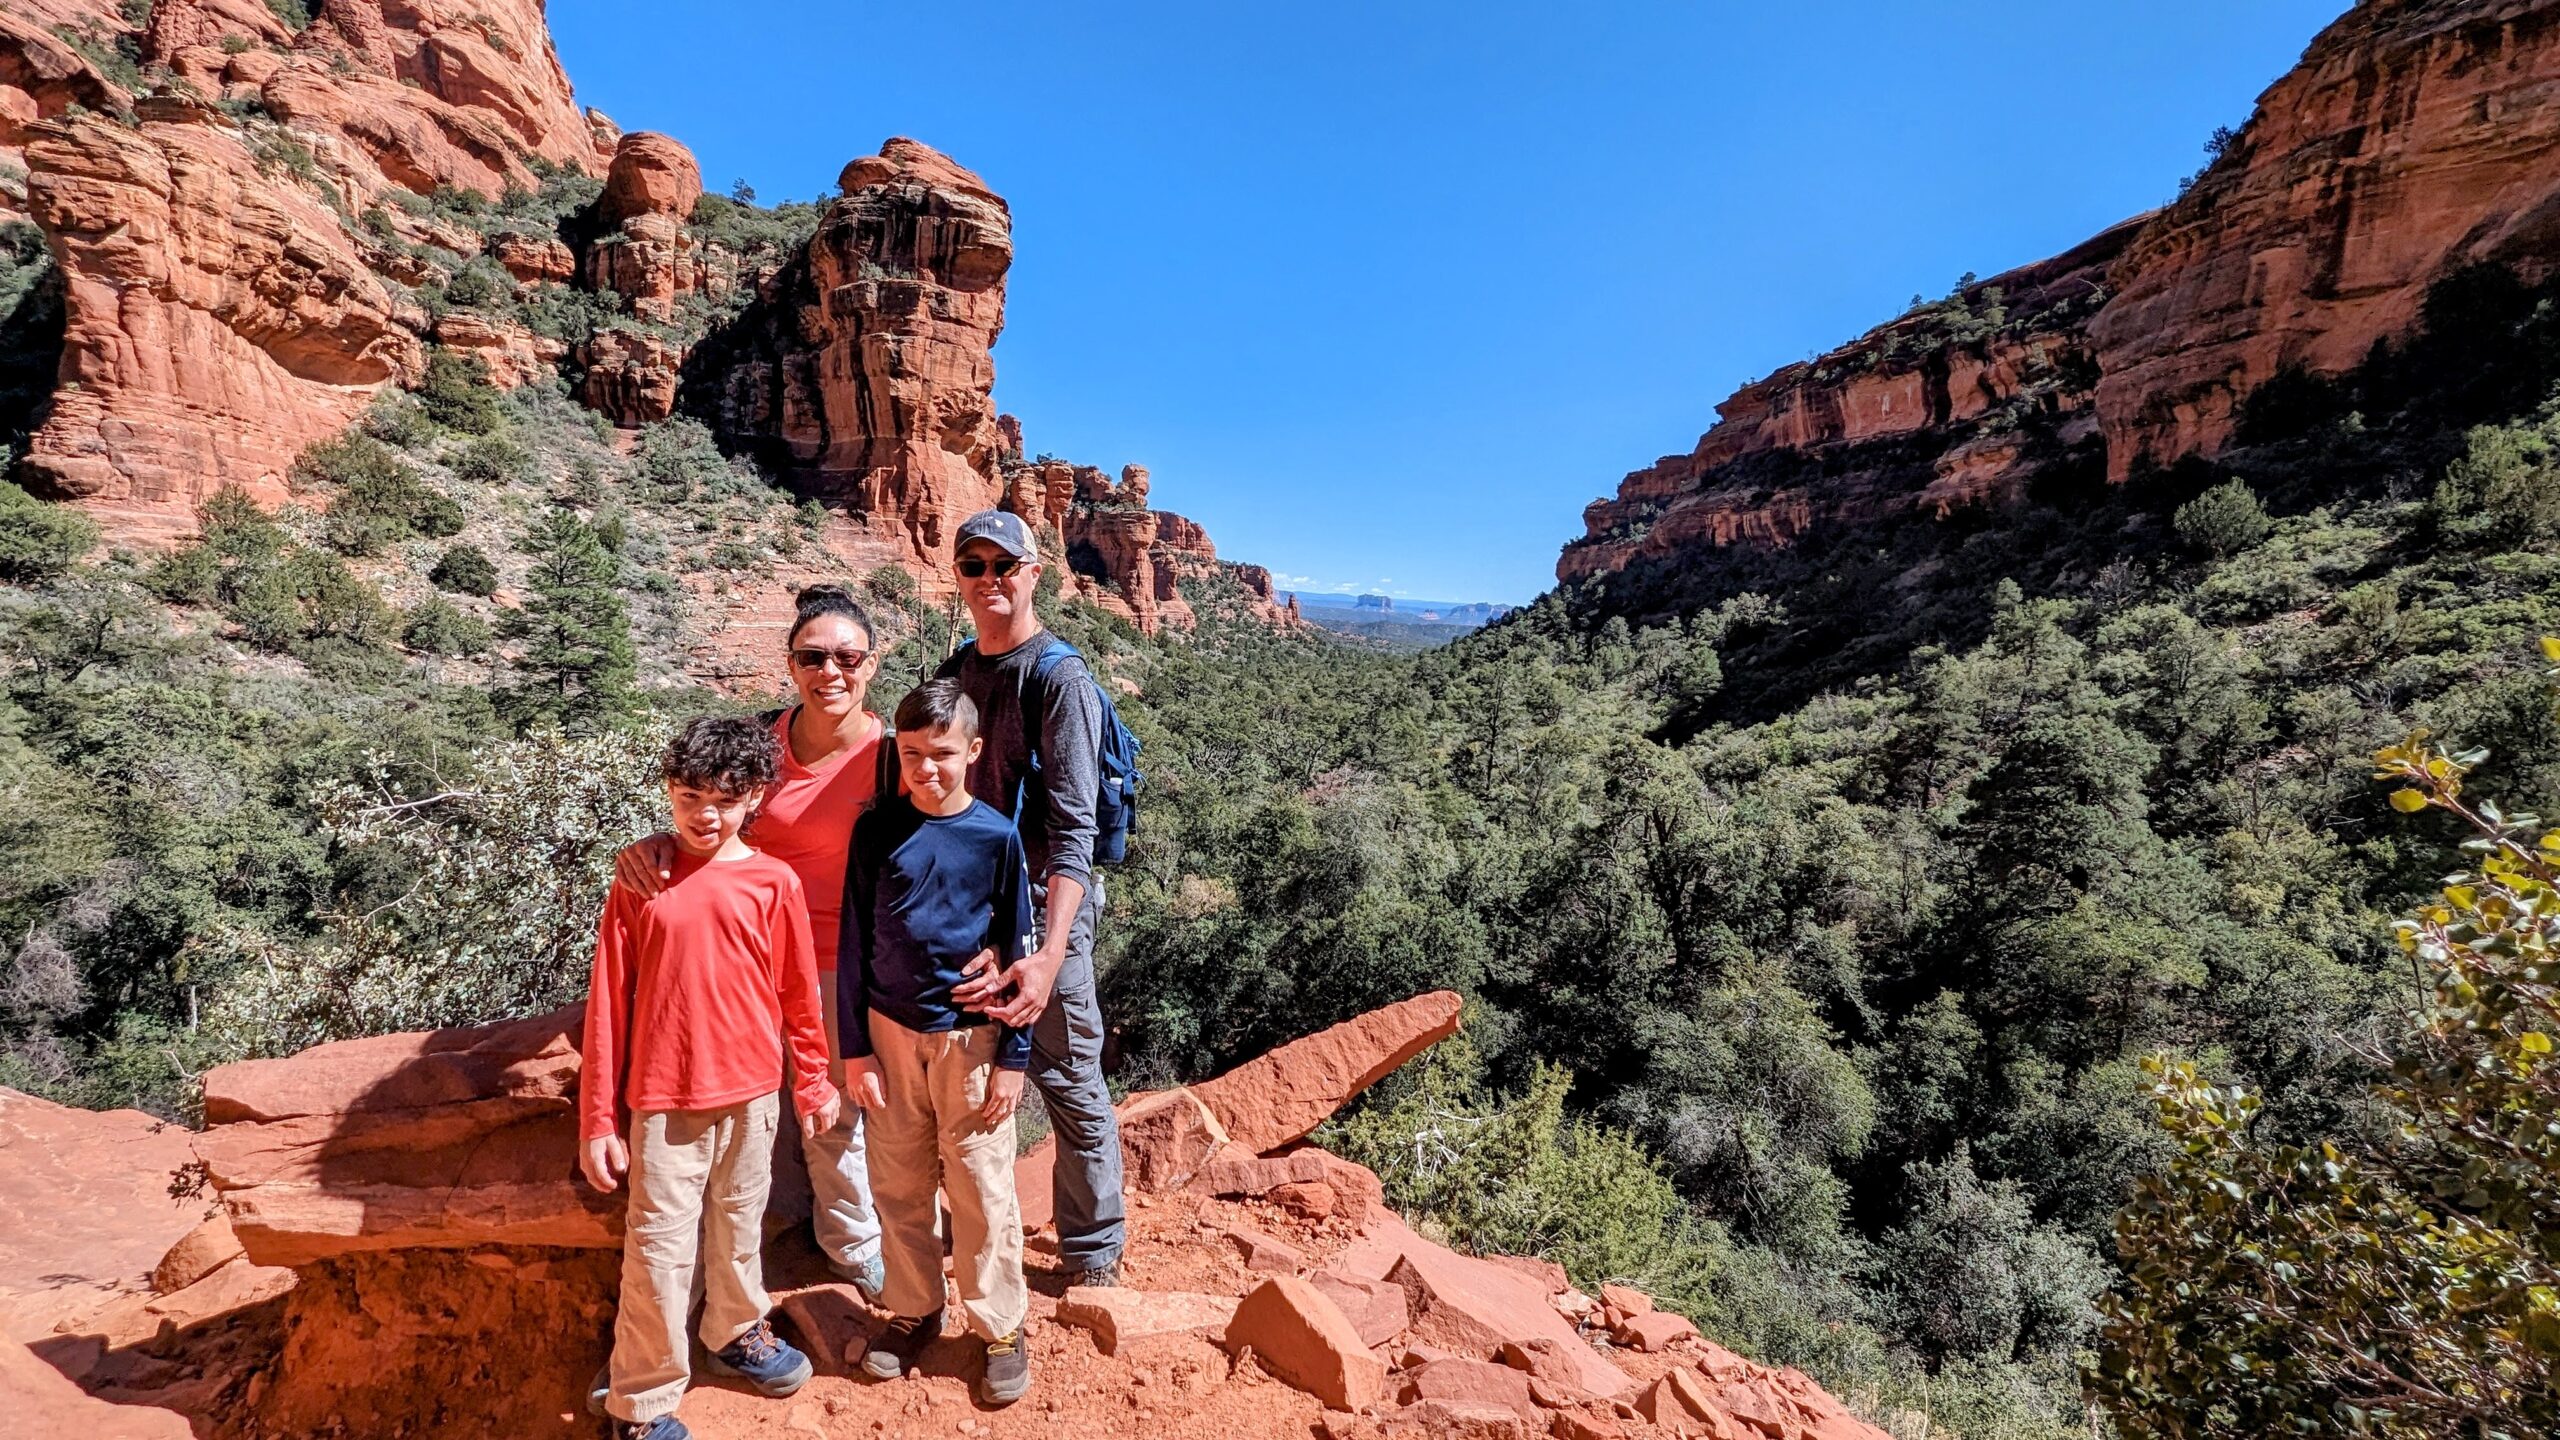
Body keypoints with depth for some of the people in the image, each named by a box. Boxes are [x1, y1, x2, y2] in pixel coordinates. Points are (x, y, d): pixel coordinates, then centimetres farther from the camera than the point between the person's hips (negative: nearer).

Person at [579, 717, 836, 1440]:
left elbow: (799, 991, 2)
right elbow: (607, 1006, -4)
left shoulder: (774, 883, -6)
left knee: (739, 1224, 20)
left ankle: (737, 1331, 44)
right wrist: (597, 1119, -2)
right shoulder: (639, 885, -7)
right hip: (663, 1102, -1)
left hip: (750, 1094, 2)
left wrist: (813, 1080, 10)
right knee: (659, 1251, 6)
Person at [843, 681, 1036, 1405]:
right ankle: (914, 1310, 35)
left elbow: (1018, 953, -4)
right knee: (899, 1187, 15)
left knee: (982, 1190, 8)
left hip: (971, 1038, -2)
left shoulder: (997, 836, -8)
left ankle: (1002, 1326, 26)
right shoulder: (876, 830, -4)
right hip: (892, 1034, 2)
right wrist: (855, 1047, 0)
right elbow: (854, 944, 2)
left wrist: (1013, 1058, -4)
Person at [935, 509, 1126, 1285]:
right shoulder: (956, 671, 7)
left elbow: (1072, 829, -24)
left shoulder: (1061, 679, -16)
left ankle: (1094, 1253, 24)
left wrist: (1050, 953, -35)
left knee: (1069, 1085, 5)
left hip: (1041, 908, -7)